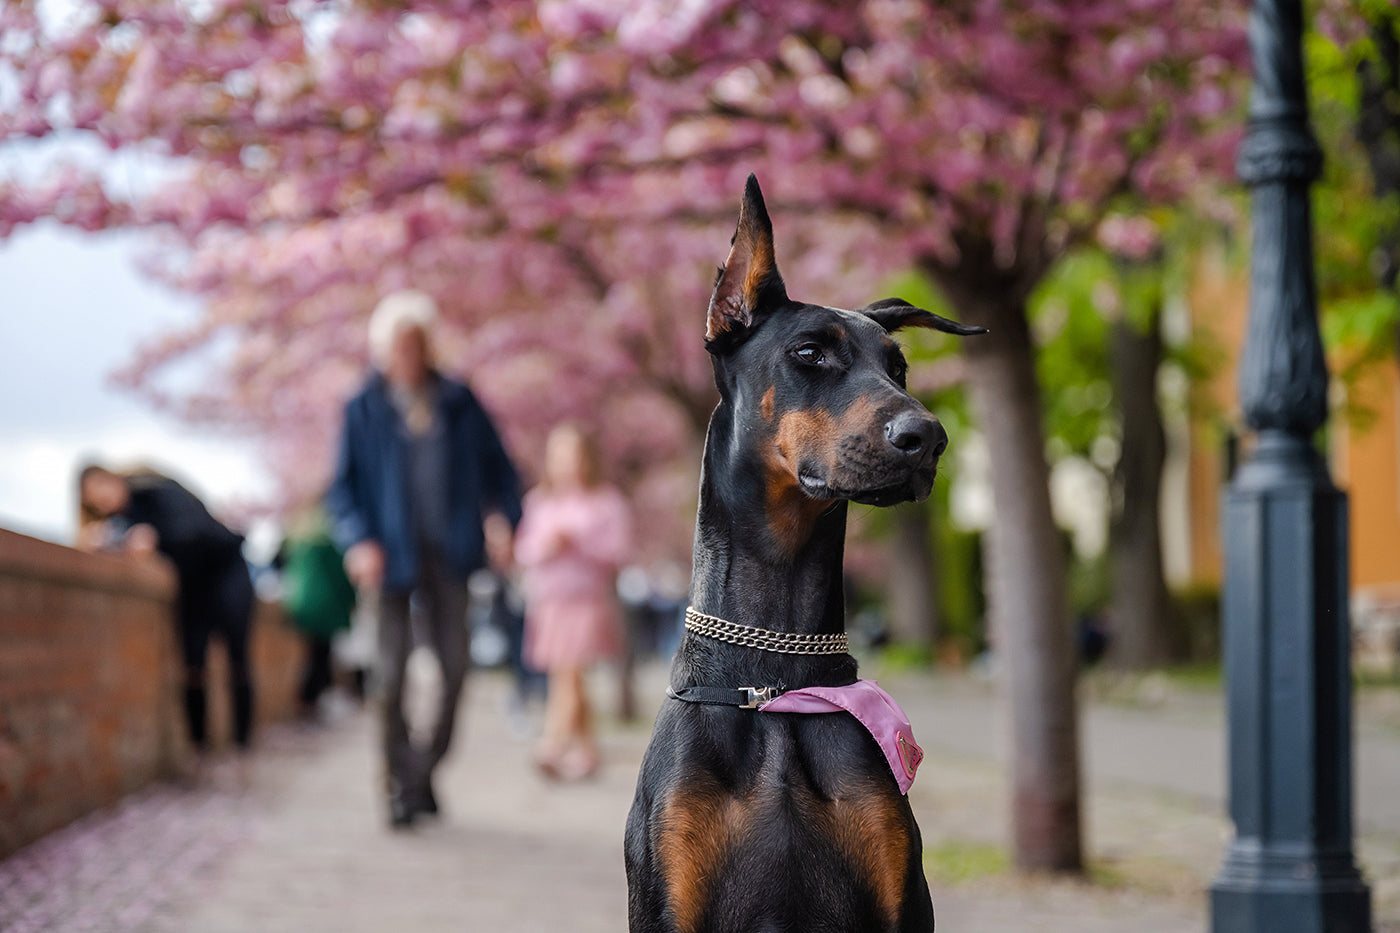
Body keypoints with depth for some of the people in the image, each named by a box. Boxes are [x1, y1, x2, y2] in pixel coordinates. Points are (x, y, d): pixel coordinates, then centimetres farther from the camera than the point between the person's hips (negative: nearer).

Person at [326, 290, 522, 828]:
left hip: (447, 553, 2)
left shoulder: (458, 403, 7)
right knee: (392, 671, -3)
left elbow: (495, 465, 12)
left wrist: (503, 519, -5)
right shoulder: (364, 410, 0)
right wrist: (358, 541, -15)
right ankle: (400, 783, 9)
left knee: (455, 666, 0)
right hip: (392, 555, -2)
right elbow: (343, 486, 0)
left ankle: (427, 769, 18)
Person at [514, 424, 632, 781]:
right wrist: (543, 546, -14)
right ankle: (586, 750, 18)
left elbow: (619, 548, -9)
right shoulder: (538, 501, 11)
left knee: (568, 673, -14)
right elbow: (523, 549, 8)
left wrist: (575, 543, -19)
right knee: (567, 680, 7)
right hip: (546, 600, 4)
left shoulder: (608, 501, -1)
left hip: (588, 600, -4)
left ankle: (552, 748, -19)